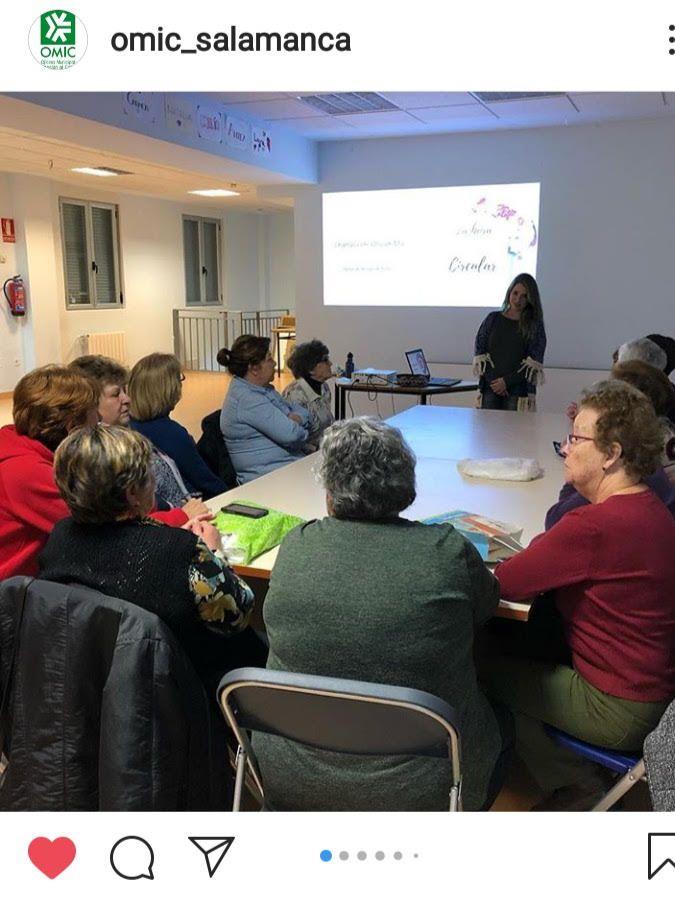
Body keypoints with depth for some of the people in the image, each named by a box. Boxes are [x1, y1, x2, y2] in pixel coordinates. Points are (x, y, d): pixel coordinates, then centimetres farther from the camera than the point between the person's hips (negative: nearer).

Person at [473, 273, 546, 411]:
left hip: (518, 391, -2)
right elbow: (479, 353, 7)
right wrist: (492, 381, -6)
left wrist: (506, 381, -11)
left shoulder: (535, 325, 6)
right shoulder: (492, 319, 12)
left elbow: (533, 364, -2)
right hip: (490, 389, 2)